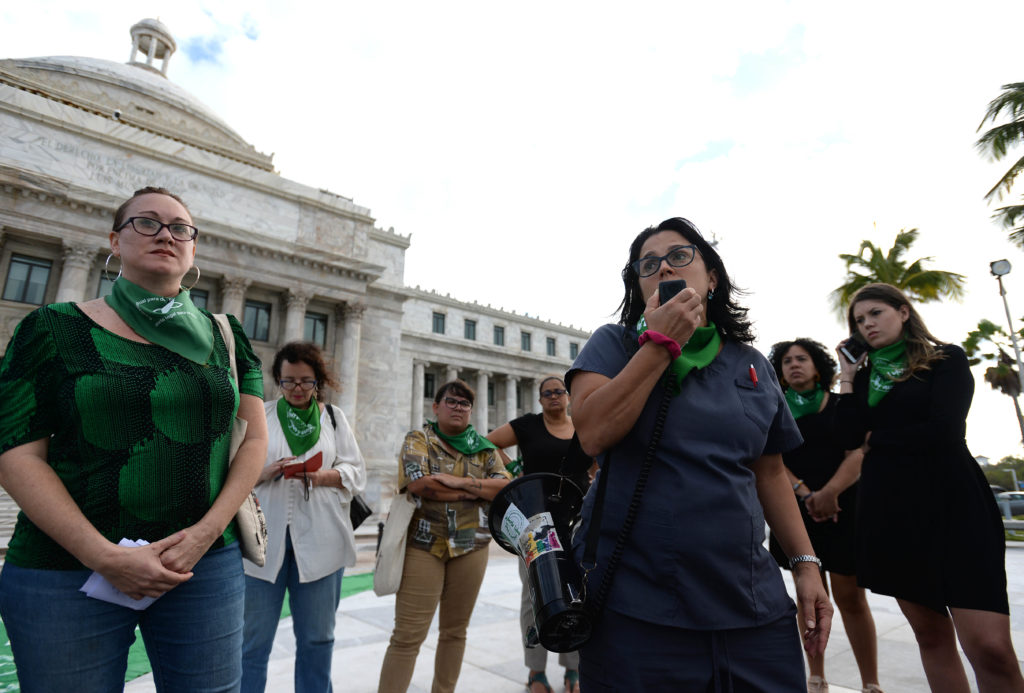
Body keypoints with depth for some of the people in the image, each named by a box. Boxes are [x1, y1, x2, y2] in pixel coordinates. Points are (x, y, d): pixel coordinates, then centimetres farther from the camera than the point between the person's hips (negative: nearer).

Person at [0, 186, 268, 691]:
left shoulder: (224, 336, 5)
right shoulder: (55, 328, 0)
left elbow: (255, 439, 2)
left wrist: (206, 531, -10)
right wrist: (106, 557, -14)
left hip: (205, 566, 2)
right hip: (66, 571, -1)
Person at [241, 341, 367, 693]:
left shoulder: (334, 417, 10)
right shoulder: (260, 415, 7)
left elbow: (356, 472, 5)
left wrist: (323, 476, -13)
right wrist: (266, 472, -16)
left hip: (319, 541, 1)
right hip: (265, 539, -1)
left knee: (317, 637, 12)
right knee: (253, 640, 5)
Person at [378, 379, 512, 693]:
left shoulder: (484, 448, 11)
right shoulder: (417, 439, 2)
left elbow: (506, 487, -2)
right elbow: (420, 484, -15)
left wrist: (459, 481, -14)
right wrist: (476, 491, -8)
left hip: (471, 546, 3)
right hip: (423, 545, -3)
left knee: (455, 631, 13)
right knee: (408, 635, -4)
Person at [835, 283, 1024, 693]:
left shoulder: (947, 359, 2)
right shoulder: (864, 375, 12)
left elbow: (943, 430, -13)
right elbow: (850, 438, -1)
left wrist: (875, 438, -1)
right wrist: (847, 377, 0)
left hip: (952, 503, -3)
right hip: (888, 510, 4)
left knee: (990, 647, -13)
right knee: (930, 633, 11)